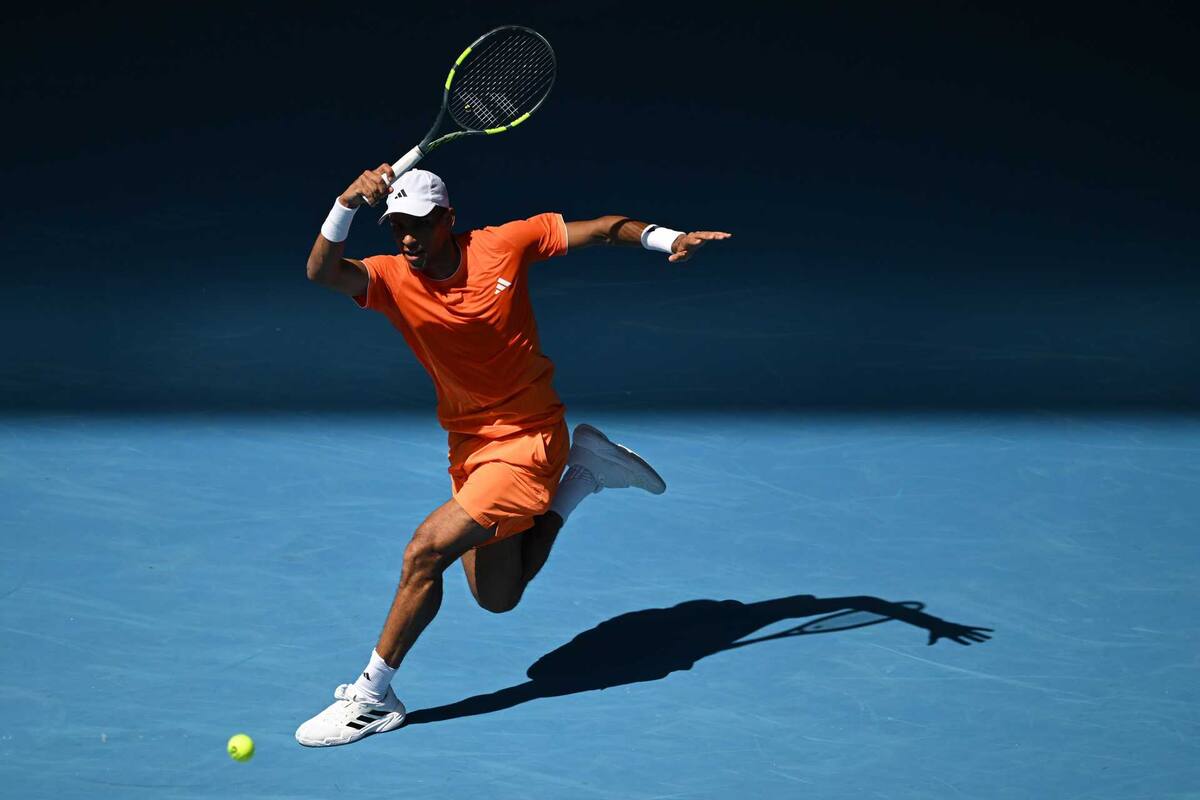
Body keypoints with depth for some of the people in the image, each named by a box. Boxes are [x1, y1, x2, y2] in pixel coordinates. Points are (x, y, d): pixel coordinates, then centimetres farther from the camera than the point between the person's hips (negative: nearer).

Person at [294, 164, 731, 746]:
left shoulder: (504, 245, -12)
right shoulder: (391, 278, -8)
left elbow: (608, 228, -1)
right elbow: (322, 271, -28)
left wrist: (670, 239, -15)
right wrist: (348, 204, -43)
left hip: (527, 440, -5)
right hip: (468, 446, 5)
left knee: (425, 550, -19)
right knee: (497, 596, 15)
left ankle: (372, 697, -5)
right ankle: (584, 472, 29)